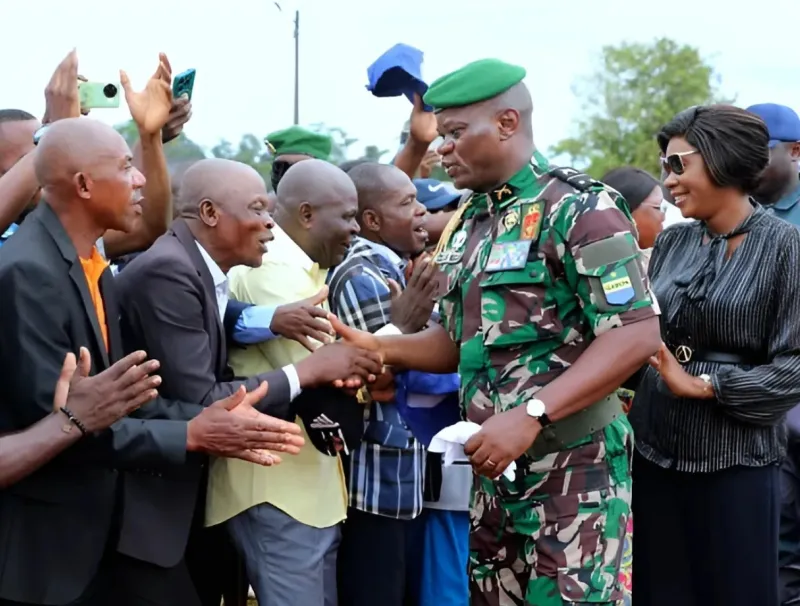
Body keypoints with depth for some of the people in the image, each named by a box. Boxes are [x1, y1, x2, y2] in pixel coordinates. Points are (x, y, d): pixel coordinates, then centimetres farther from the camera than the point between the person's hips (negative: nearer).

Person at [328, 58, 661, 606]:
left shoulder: (579, 209, -13)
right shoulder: (470, 223, 13)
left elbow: (636, 334, -21)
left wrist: (531, 415, -27)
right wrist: (378, 348, 1)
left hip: (572, 467, -8)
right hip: (495, 470, 8)